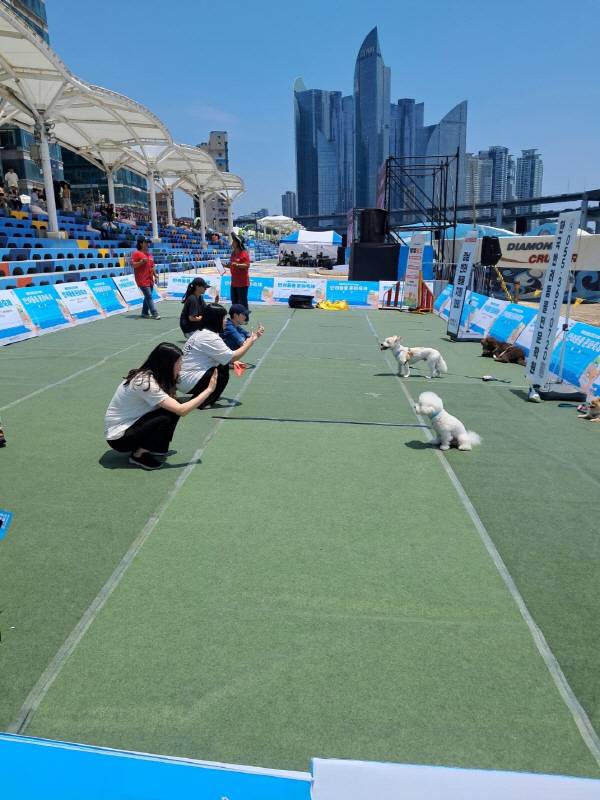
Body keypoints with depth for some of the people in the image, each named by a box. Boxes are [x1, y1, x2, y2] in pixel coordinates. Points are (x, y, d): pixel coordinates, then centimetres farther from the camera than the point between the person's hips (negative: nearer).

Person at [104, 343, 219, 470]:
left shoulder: (148, 375, 0)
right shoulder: (145, 383, -27)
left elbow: (177, 407, -2)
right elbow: (182, 410, -30)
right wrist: (209, 389, -24)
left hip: (131, 424, 9)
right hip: (119, 437, -9)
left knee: (173, 409, -5)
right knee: (167, 418, -26)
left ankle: (156, 448, 9)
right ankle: (138, 455, -7)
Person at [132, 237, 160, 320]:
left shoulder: (149, 254, 18)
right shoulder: (137, 253, -6)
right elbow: (132, 265, -12)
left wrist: (155, 276, 19)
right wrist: (142, 262, -22)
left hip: (150, 280, 8)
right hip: (142, 280, -8)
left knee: (148, 297, 11)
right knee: (149, 296, -10)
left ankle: (145, 313, 20)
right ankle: (154, 314, -11)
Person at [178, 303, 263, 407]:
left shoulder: (201, 332, 11)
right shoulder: (210, 337, -20)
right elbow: (232, 356, -19)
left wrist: (234, 362, 0)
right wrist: (252, 340, -12)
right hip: (188, 381, -9)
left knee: (224, 366, 9)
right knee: (223, 375, -12)